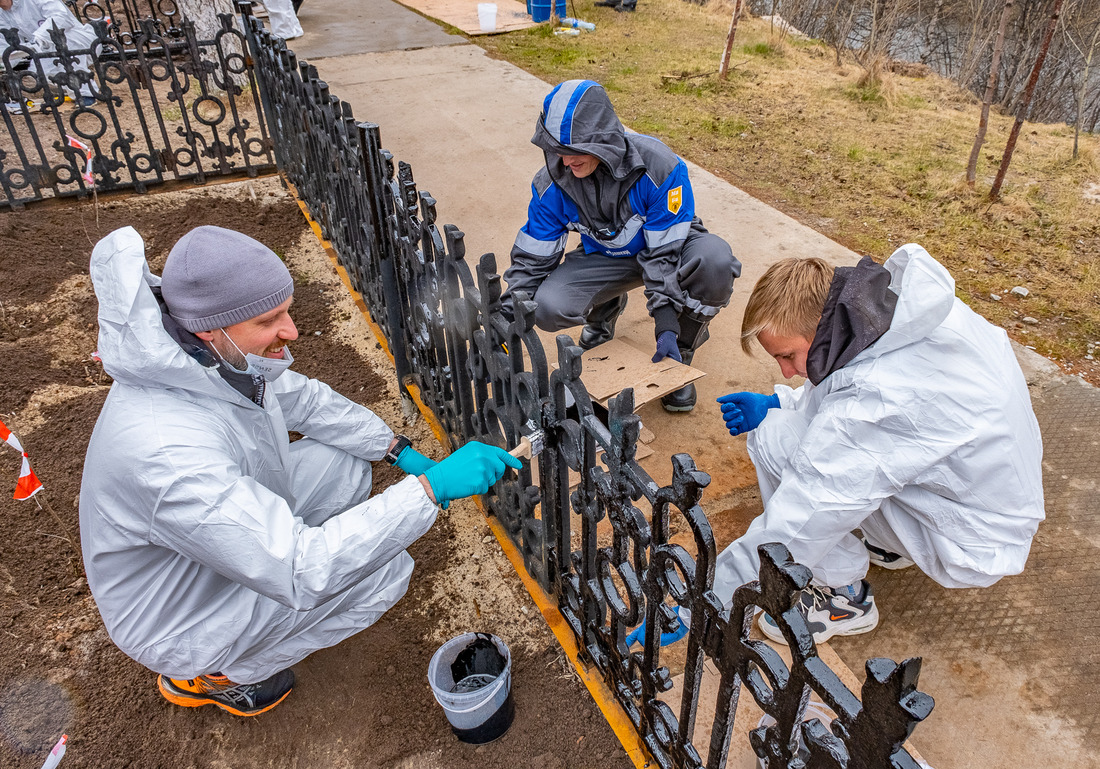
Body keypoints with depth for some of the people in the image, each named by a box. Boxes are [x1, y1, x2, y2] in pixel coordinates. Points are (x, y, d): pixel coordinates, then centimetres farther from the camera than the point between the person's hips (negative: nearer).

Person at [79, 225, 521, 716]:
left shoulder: (214, 357, -15)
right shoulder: (169, 453, -41)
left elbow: (302, 398, 3)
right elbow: (302, 573, -40)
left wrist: (398, 451, -6)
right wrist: (432, 488, -41)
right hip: (180, 622, -8)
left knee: (344, 464, 4)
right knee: (384, 569, -18)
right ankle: (215, 674, 4)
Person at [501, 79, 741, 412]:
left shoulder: (659, 166, -31)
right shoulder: (552, 183, -21)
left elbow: (665, 252, -26)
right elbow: (532, 257, -11)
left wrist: (666, 325, -31)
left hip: (670, 245, -2)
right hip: (604, 257, 2)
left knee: (715, 259, -38)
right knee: (547, 308, -26)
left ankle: (681, 348, -9)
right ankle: (605, 309, 14)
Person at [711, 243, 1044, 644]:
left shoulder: (873, 402, -34)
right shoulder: (913, 300, -10)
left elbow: (785, 536, -29)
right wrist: (775, 405, 1)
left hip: (973, 546, -8)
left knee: (774, 439, -20)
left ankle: (844, 597, -1)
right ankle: (892, 538, 20)